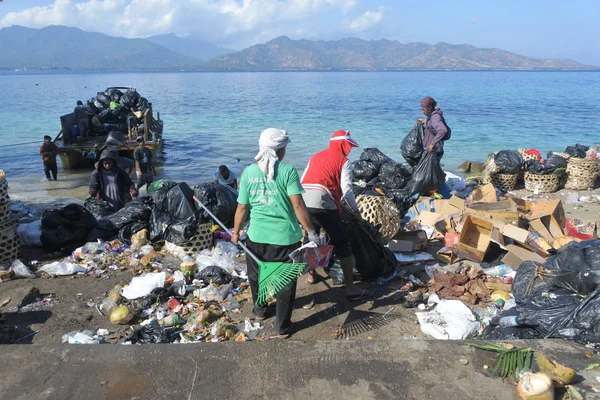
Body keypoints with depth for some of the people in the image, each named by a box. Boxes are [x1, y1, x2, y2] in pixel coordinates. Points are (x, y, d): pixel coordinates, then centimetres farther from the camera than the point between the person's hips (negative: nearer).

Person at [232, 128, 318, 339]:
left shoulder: (249, 172, -2)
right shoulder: (288, 171, -12)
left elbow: (241, 207, 2)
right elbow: (298, 205, -17)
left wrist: (236, 232, 15)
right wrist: (311, 232, -9)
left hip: (257, 236, 3)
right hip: (285, 237, -3)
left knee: (256, 276, 26)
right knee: (286, 282, 13)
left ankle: (259, 311, 48)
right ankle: (282, 328, 22)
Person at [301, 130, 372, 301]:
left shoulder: (316, 157, 26)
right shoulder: (343, 161, 8)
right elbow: (346, 190, 0)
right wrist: (356, 210, 12)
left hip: (303, 203, 6)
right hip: (323, 205, -6)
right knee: (342, 245, 1)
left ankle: (311, 275, 41)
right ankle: (350, 289, 1)